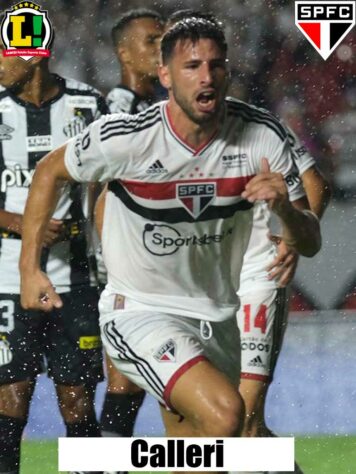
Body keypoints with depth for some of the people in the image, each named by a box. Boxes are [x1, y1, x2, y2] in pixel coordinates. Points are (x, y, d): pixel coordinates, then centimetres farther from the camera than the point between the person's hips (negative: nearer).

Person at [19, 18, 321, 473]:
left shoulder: (262, 136, -10)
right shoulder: (123, 138, -19)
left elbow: (309, 244, -5)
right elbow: (49, 172, 2)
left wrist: (285, 209, -27)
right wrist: (29, 267, 0)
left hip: (216, 317, 5)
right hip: (139, 313, -5)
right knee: (222, 412, -28)